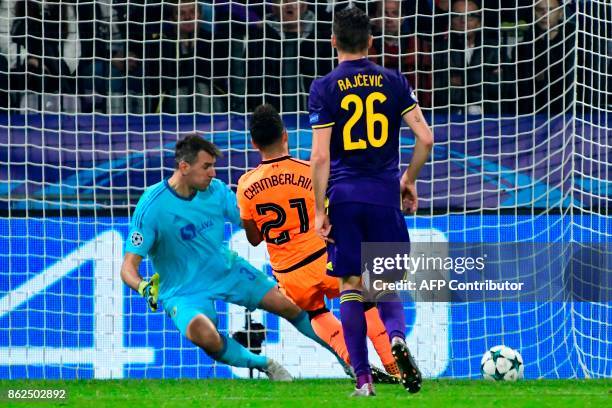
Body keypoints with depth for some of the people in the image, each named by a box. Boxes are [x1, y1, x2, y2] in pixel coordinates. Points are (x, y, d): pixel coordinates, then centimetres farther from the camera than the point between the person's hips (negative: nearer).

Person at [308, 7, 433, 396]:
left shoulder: (325, 88, -2)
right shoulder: (393, 81, 4)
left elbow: (320, 156, -7)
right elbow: (425, 137, -1)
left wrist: (319, 211, -2)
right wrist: (409, 180, 15)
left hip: (344, 196, -1)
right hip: (384, 196, 1)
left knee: (351, 287, 5)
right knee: (387, 284, 11)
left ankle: (364, 379, 0)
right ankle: (396, 336, -22)